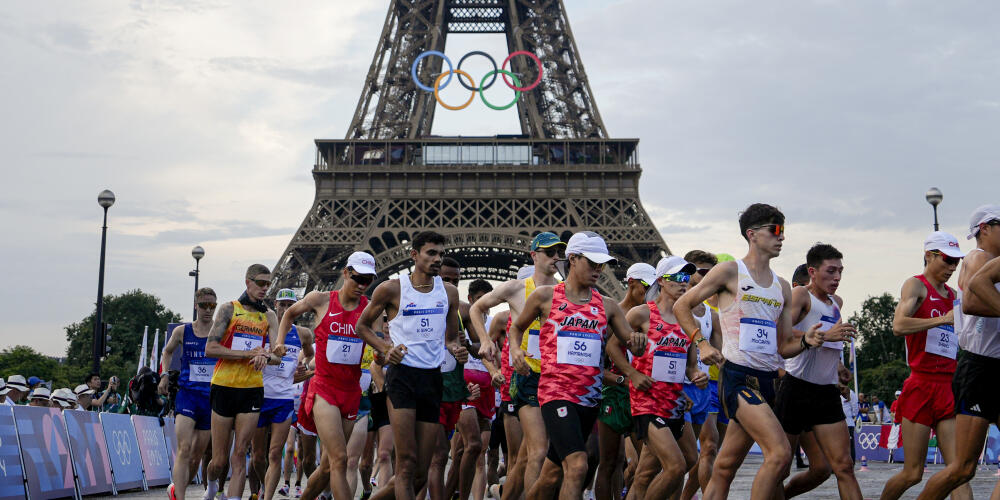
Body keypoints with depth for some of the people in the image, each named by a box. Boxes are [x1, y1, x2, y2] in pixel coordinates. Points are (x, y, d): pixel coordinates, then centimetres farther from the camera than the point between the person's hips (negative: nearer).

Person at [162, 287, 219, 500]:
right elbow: (167, 351, 23)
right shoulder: (182, 331, 4)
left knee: (198, 454, 9)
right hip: (186, 394, -1)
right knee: (184, 448, -17)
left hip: (211, 398, 1)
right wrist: (165, 374, 9)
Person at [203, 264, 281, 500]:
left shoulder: (269, 316, 9)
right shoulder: (229, 309, 0)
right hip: (224, 387, -2)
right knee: (220, 460, 5)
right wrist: (250, 353, -16)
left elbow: (277, 355, -1)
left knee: (239, 455, -4)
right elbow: (210, 349, -10)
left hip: (252, 391, 2)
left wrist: (265, 357, -25)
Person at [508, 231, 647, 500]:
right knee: (577, 465, -23)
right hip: (556, 393, -5)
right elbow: (517, 327, 17)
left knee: (552, 475, 12)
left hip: (589, 396, 5)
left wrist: (638, 343, -12)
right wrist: (516, 349, -4)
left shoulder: (607, 306, 11)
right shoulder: (545, 296, 3)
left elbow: (633, 347, 12)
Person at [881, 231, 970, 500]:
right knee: (913, 473, -1)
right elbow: (899, 325, -20)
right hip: (922, 386, -6)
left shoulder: (953, 295, 19)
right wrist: (943, 319, -26)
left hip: (950, 388, 6)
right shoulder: (916, 285, -1)